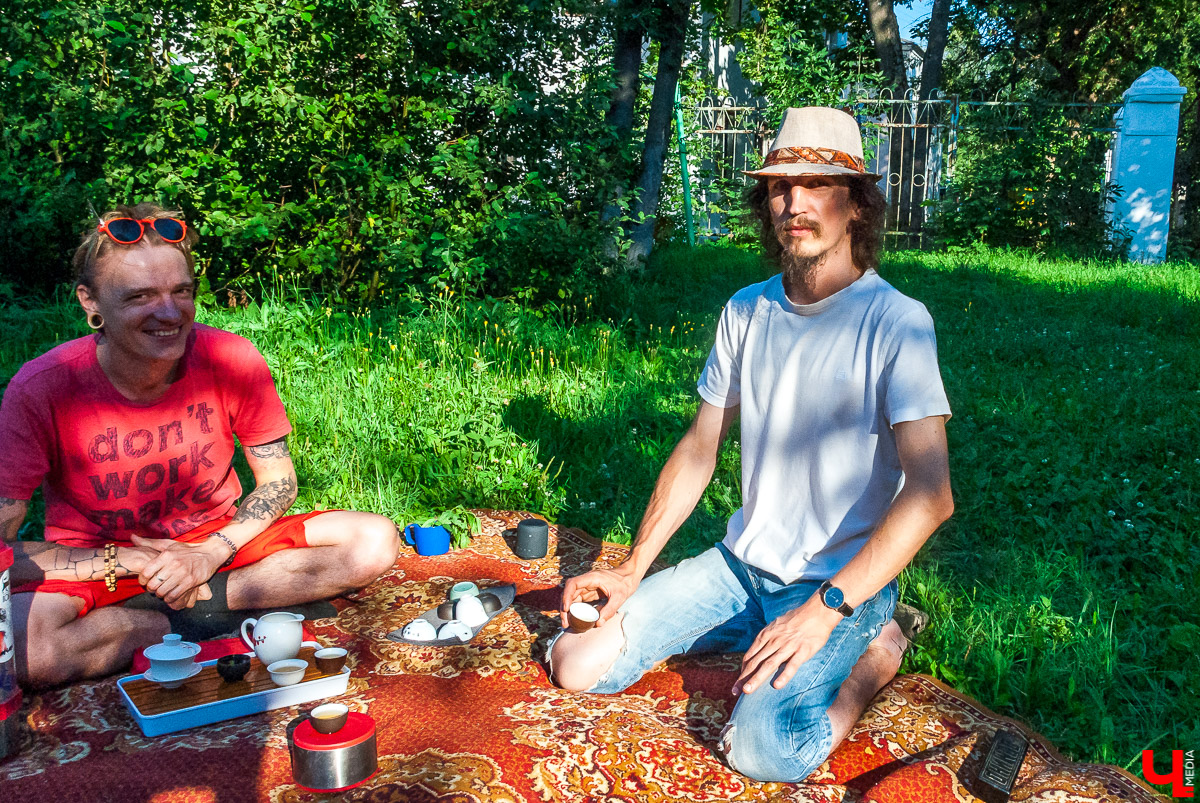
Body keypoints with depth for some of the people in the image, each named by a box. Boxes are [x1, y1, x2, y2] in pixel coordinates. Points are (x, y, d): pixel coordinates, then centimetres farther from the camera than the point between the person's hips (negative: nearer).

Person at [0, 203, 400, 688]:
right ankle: (206, 622, -15)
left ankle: (196, 604, -16)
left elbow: (279, 482, -3)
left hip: (218, 543, 2)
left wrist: (210, 552, -18)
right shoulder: (41, 389, -21)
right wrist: (128, 561, -21)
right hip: (93, 563, -2)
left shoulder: (232, 360, -16)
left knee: (375, 542, -18)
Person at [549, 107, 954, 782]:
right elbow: (699, 452, 9)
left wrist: (824, 610, -28)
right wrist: (633, 569, 1)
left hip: (844, 579, -5)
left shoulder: (896, 323, -15)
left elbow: (931, 493, -22)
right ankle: (763, 634, 13)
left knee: (761, 748, -28)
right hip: (742, 562, 6)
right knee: (577, 665, -4)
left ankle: (876, 651, 2)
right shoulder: (747, 312, 4)